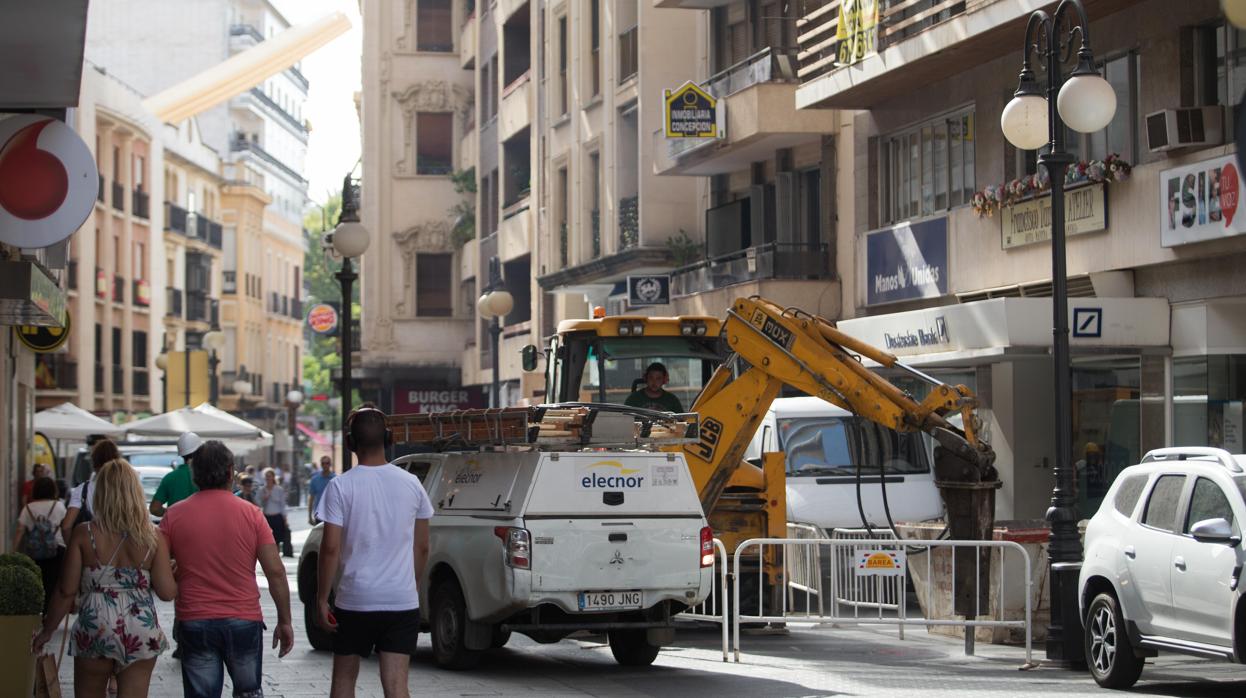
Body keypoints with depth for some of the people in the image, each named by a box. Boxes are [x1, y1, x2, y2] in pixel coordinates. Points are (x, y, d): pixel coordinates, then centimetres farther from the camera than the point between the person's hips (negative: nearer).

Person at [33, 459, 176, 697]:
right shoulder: (153, 537, -4)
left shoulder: (84, 534, -6)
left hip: (94, 631, 0)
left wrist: (47, 630, 9)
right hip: (141, 634, 0)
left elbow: (67, 591, -4)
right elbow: (167, 592, -6)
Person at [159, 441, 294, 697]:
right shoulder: (250, 514, -4)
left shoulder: (174, 516, -2)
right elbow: (276, 572, -6)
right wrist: (284, 621, 1)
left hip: (194, 622, 0)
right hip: (244, 619, 0)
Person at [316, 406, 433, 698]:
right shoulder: (411, 484, 2)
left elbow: (330, 548, -11)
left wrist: (321, 599, -4)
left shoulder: (341, 486, -9)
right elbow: (422, 548, 9)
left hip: (355, 600, -2)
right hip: (403, 600, 2)